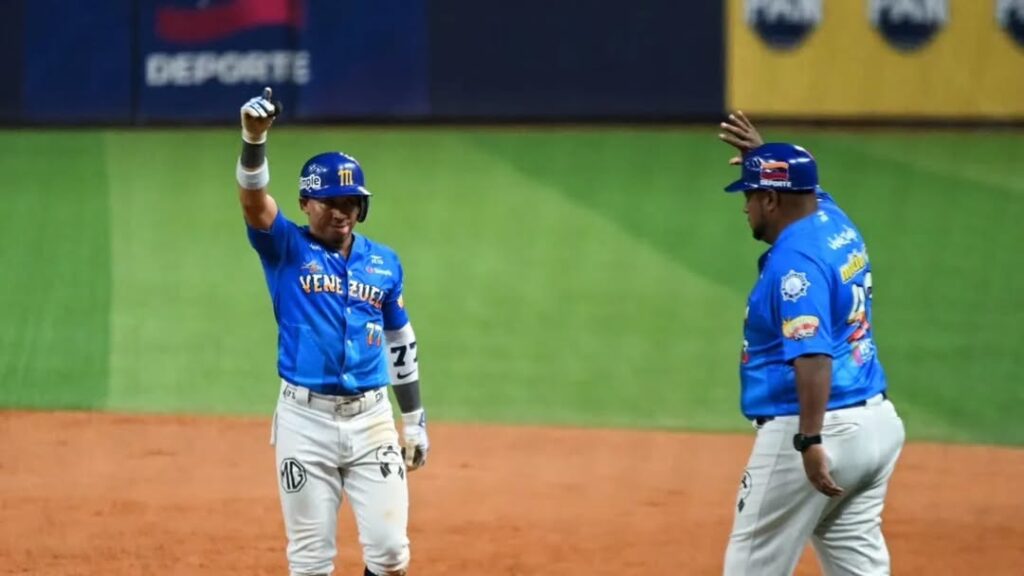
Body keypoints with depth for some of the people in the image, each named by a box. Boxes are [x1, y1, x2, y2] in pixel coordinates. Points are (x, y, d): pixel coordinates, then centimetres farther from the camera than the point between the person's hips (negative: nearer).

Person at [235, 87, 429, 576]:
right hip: (305, 420, -2)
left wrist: (415, 420, 17)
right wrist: (254, 138, -37)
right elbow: (253, 198, -19)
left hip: (371, 418, 2)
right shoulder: (287, 249, 0)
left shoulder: (384, 263, 9)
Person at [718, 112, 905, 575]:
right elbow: (800, 188, 37)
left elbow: (813, 355, -28)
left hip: (812, 430, -10)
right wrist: (763, 154, 26)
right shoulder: (836, 223, 10)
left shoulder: (795, 260, -18)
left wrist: (810, 441, -33)